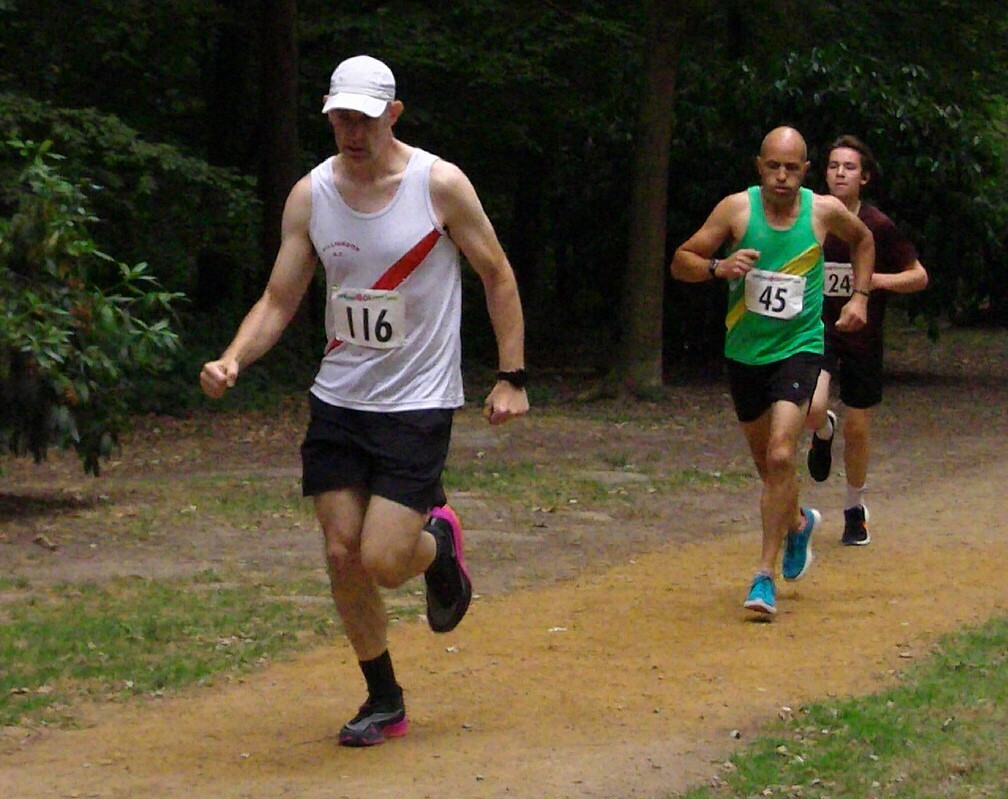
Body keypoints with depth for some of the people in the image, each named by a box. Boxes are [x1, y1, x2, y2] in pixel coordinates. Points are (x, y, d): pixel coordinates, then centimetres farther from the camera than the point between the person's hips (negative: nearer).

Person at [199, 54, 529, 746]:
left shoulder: (440, 185, -10)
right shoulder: (311, 195, 0)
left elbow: (498, 278, 0)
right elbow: (279, 301, 4)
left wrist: (511, 377, -4)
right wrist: (234, 359, -15)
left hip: (418, 402, -4)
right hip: (338, 399, 4)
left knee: (382, 559, -13)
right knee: (342, 555, 2)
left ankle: (439, 542, 24)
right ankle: (385, 703, 19)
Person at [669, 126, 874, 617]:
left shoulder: (825, 211, -5)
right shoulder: (737, 209, -9)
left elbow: (862, 239, 18)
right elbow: (680, 262, -6)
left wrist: (860, 295, 8)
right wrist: (719, 267, -26)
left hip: (798, 349, -2)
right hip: (744, 351, 2)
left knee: (780, 456, -19)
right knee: (766, 463, 15)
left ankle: (766, 575, -13)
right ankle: (798, 523, 48)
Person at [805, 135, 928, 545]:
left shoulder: (879, 226, -7)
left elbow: (919, 276, -1)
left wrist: (879, 280, -17)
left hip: (862, 338, 0)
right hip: (819, 329, 0)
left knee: (857, 429, 8)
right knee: (812, 410, -24)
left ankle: (855, 510, 30)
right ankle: (823, 433, 15)